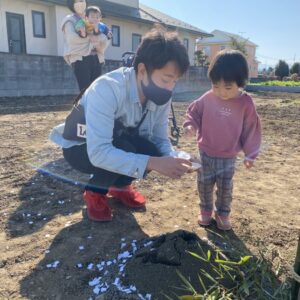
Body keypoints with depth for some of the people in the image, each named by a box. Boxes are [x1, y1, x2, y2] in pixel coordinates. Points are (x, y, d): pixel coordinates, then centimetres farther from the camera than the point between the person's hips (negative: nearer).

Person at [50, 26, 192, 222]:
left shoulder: (161, 96, -17)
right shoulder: (107, 89, -37)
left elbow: (160, 138, -10)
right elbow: (98, 152, -43)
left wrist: (171, 159, -31)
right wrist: (153, 163, -48)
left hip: (123, 143, 5)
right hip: (81, 147, -5)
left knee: (152, 151, -25)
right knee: (125, 147, -34)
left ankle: (119, 185, 8)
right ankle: (95, 192, -3)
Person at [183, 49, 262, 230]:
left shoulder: (246, 103, -13)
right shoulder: (207, 99, -11)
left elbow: (252, 130, -6)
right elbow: (193, 113, 4)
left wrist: (250, 154, -5)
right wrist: (190, 126, -17)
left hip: (229, 157, -1)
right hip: (206, 154, 2)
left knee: (225, 188, 8)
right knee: (204, 185, 12)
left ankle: (223, 213, 30)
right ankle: (206, 211, 34)